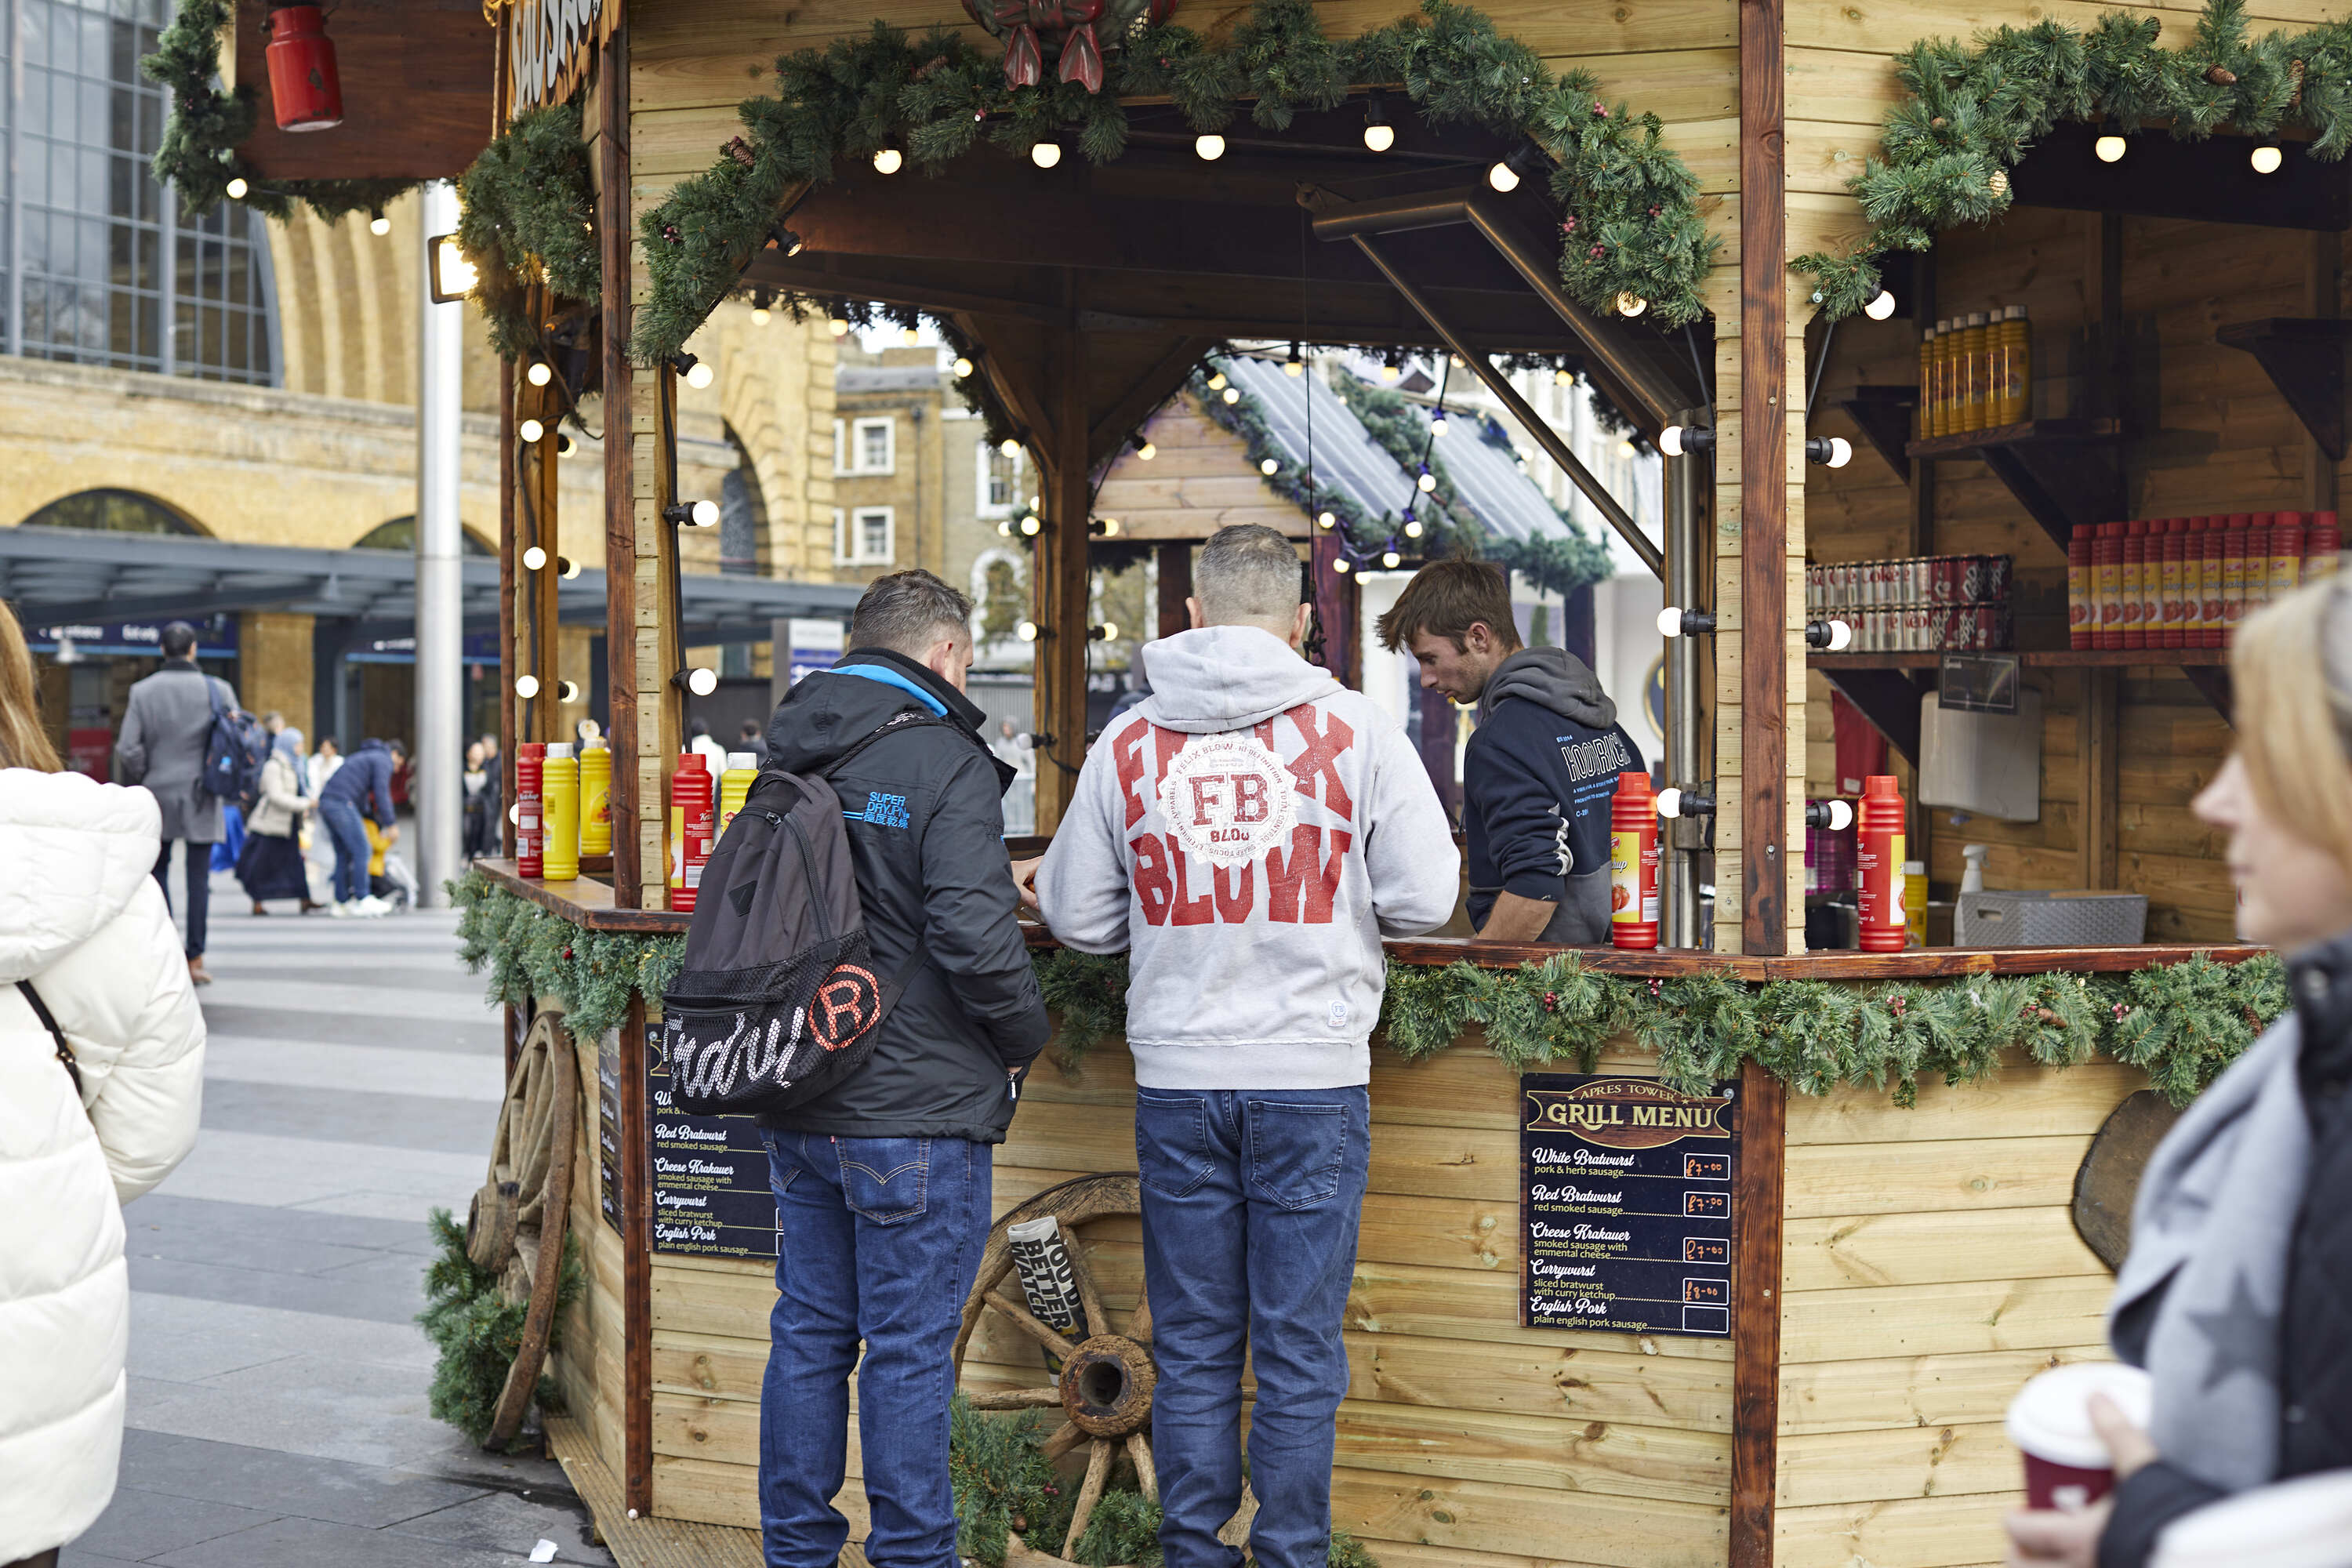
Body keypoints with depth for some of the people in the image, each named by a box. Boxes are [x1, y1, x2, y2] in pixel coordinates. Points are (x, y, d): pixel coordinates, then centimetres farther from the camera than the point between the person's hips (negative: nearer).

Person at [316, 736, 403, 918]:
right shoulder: (383, 761, 2)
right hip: (341, 803, -10)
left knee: (344, 854, 11)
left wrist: (377, 821, 35)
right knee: (360, 850, -9)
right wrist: (390, 824, -2)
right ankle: (363, 900, -13)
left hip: (325, 802, 10)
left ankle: (340, 903, 9)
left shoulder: (366, 757, 31)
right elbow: (381, 793, -7)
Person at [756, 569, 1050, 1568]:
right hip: (915, 1110, -7)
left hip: (798, 1108, 7)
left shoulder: (788, 760, 9)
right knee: (908, 1351, 2)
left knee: (809, 1335, 15)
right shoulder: (945, 763, -14)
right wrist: (1025, 1040, -6)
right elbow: (975, 934, -22)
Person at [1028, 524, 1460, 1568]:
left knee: (1191, 1347, 12)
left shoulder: (1128, 744, 2)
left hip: (1177, 1079, 2)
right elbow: (1423, 900, -5)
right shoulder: (1355, 730, -4)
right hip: (1313, 1076, -2)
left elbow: (1074, 916, 7)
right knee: (1299, 1352, 6)